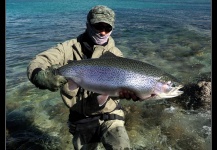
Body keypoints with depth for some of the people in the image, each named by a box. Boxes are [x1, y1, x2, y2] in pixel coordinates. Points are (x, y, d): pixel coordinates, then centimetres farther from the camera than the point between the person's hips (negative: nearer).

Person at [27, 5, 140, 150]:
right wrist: (43, 76, -40)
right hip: (81, 120, 1)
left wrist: (125, 91, -45)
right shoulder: (69, 48, -7)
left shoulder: (115, 54, -4)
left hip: (109, 116, -1)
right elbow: (36, 63, -15)